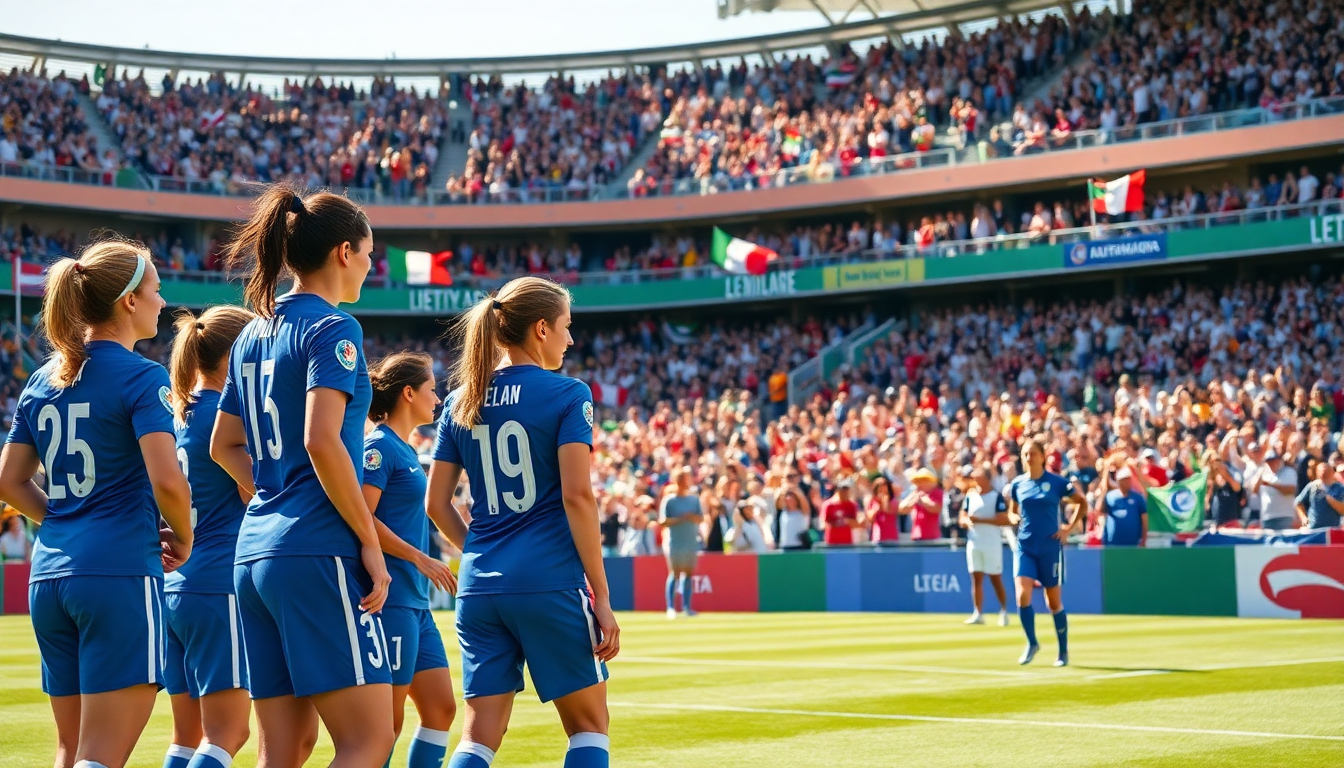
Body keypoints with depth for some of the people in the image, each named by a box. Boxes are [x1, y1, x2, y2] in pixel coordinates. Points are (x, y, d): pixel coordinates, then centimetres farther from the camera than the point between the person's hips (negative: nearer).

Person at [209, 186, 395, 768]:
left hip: (255, 553, 9)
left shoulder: (254, 333, 17)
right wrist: (371, 542, -13)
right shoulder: (332, 329, -8)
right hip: (318, 551, -9)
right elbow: (321, 441, -19)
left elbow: (224, 446, 24)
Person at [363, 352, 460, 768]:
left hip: (414, 601, 9)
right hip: (390, 597, -9)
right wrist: (420, 558, -19)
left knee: (441, 708, 8)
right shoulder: (379, 446, -11)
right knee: (387, 721, -6)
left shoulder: (405, 449, 17)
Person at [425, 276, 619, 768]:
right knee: (589, 725, 10)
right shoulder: (567, 395, -5)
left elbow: (436, 503, 10)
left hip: (479, 587, 5)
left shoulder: (462, 401, 10)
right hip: (550, 582, -5)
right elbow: (577, 496, -12)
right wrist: (602, 596, -9)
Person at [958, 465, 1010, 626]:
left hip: (992, 544, -4)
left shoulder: (997, 497, -6)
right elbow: (962, 518, 12)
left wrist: (980, 520, -19)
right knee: (976, 578, 1)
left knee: (996, 579, 1)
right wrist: (967, 521, -12)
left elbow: (1004, 519, -14)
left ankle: (1004, 611, 13)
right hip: (974, 543, 4)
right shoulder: (970, 496, 10)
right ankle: (977, 613, 2)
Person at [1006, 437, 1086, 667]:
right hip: (1025, 547, 2)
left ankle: (1063, 651, 20)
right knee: (1023, 595, -15)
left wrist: (1069, 528, -2)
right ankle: (1032, 643, 6)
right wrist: (1014, 519, -4)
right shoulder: (1017, 484, 4)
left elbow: (1082, 503, 7)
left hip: (1050, 547, -2)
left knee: (1054, 601, 5)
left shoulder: (1056, 482, -4)